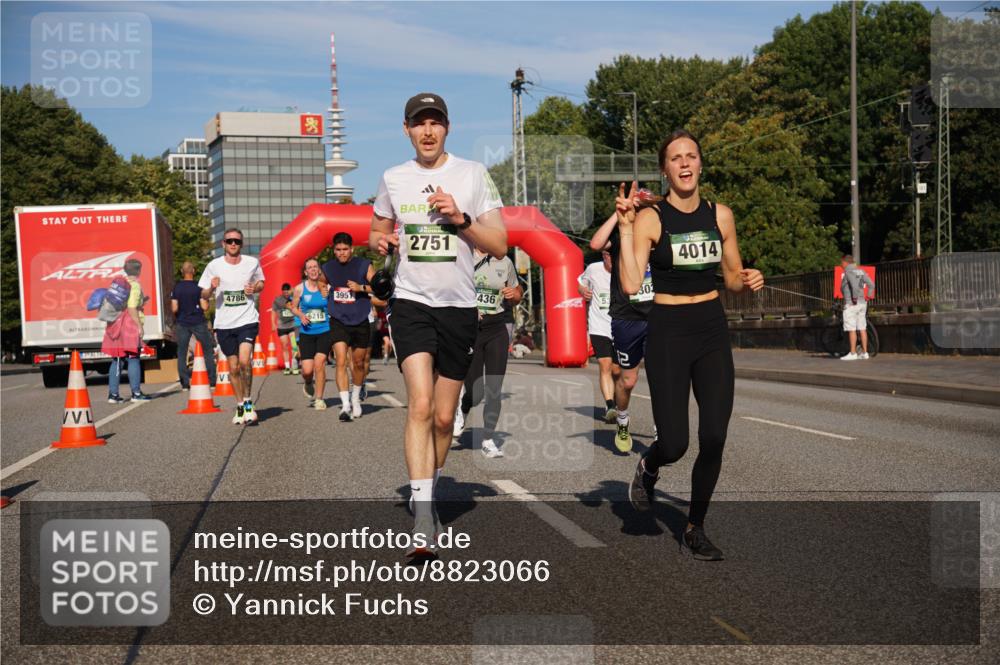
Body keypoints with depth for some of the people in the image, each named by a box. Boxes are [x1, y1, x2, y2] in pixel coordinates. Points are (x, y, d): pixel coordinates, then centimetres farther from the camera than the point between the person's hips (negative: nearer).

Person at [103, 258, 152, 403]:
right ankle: (136, 393, -1)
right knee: (133, 359, -2)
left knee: (116, 360, 9)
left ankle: (113, 394, 8)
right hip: (130, 325, -7)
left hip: (116, 324, 7)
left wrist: (141, 302, 23)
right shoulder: (134, 285, -9)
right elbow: (132, 309, -18)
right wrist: (139, 326, -15)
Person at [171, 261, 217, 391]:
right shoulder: (198, 287, -6)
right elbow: (204, 307, -12)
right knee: (208, 351, 10)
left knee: (181, 353, 8)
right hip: (198, 322, -1)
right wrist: (206, 300, 9)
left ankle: (185, 383, 3)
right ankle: (212, 381, 7)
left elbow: (174, 308, -7)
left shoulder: (176, 288, -3)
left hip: (182, 323, 1)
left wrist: (177, 317, 13)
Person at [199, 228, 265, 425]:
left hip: (248, 320, -1)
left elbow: (261, 282, 18)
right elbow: (204, 295, 6)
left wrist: (255, 288, -5)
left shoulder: (252, 263, 1)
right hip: (224, 324, 1)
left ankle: (248, 402, -1)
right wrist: (212, 288, -16)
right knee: (233, 367, 7)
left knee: (244, 361, -19)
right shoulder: (214, 266, 0)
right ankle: (240, 406, 24)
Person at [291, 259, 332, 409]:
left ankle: (319, 398, 3)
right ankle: (308, 383, 32)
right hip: (306, 333, 0)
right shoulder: (300, 288, 1)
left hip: (325, 331, 0)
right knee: (307, 370, -6)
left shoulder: (327, 288, 1)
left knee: (319, 363, -14)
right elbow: (294, 307, 12)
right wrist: (301, 315, -7)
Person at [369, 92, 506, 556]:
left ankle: (429, 495, 30)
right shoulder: (392, 179, 8)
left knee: (444, 417, 7)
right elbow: (378, 232, 22)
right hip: (411, 303, 0)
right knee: (420, 405, -18)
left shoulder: (472, 174, 1)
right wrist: (379, 242, -2)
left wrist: (459, 218, -16)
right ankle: (422, 517, -20)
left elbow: (500, 246, -1)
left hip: (459, 307, 0)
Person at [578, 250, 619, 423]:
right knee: (605, 366, -16)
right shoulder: (593, 269, -1)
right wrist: (583, 291, -4)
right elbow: (580, 282, 18)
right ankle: (610, 406, -23)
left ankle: (613, 403, 32)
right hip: (599, 327, -1)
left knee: (617, 370, 8)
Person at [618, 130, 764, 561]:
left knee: (714, 437, -2)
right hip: (668, 332, -4)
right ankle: (648, 467, 31)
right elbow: (631, 285, -19)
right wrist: (625, 227, -22)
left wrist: (748, 281, -7)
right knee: (674, 445, -9)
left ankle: (695, 528, 18)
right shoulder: (650, 219, -8)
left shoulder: (720, 215, 5)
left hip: (712, 331, 4)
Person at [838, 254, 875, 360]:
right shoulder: (860, 271, 13)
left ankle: (853, 353, -5)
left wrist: (855, 298, -19)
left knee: (851, 329, -5)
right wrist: (868, 296, 9)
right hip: (862, 303, 8)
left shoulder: (848, 272, -10)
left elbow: (854, 285, -26)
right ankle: (864, 352, 10)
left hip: (851, 304, -8)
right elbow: (871, 284, 7)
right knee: (862, 329, 8)